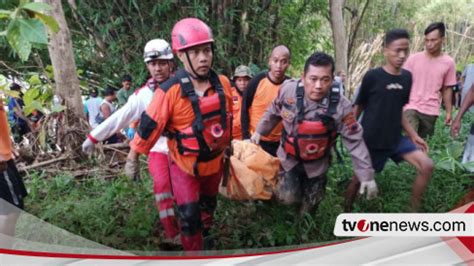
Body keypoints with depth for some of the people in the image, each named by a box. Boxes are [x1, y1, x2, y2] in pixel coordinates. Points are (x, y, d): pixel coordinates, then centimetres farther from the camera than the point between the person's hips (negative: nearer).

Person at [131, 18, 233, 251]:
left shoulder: (223, 83, -10)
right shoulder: (170, 91, -25)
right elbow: (149, 126, -18)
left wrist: (234, 145, 15)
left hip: (215, 161, 5)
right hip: (185, 165, -5)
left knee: (209, 204, 27)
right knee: (189, 216, -3)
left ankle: (205, 234, 57)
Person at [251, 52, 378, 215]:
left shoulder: (341, 105, -25)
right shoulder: (288, 90, -23)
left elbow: (355, 141, -18)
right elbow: (273, 113, -1)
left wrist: (367, 176, -17)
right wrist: (259, 131, 10)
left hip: (317, 164, 1)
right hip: (289, 158, 0)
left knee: (310, 204, 17)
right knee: (288, 197, -9)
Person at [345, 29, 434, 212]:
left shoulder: (407, 77, 2)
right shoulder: (372, 76, -14)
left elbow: (398, 110, 12)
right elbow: (358, 107, -4)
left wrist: (413, 135, 9)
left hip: (395, 138, 5)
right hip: (371, 140, -5)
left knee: (426, 166, -6)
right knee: (360, 178, 7)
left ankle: (413, 211, 11)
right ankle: (346, 211, 32)